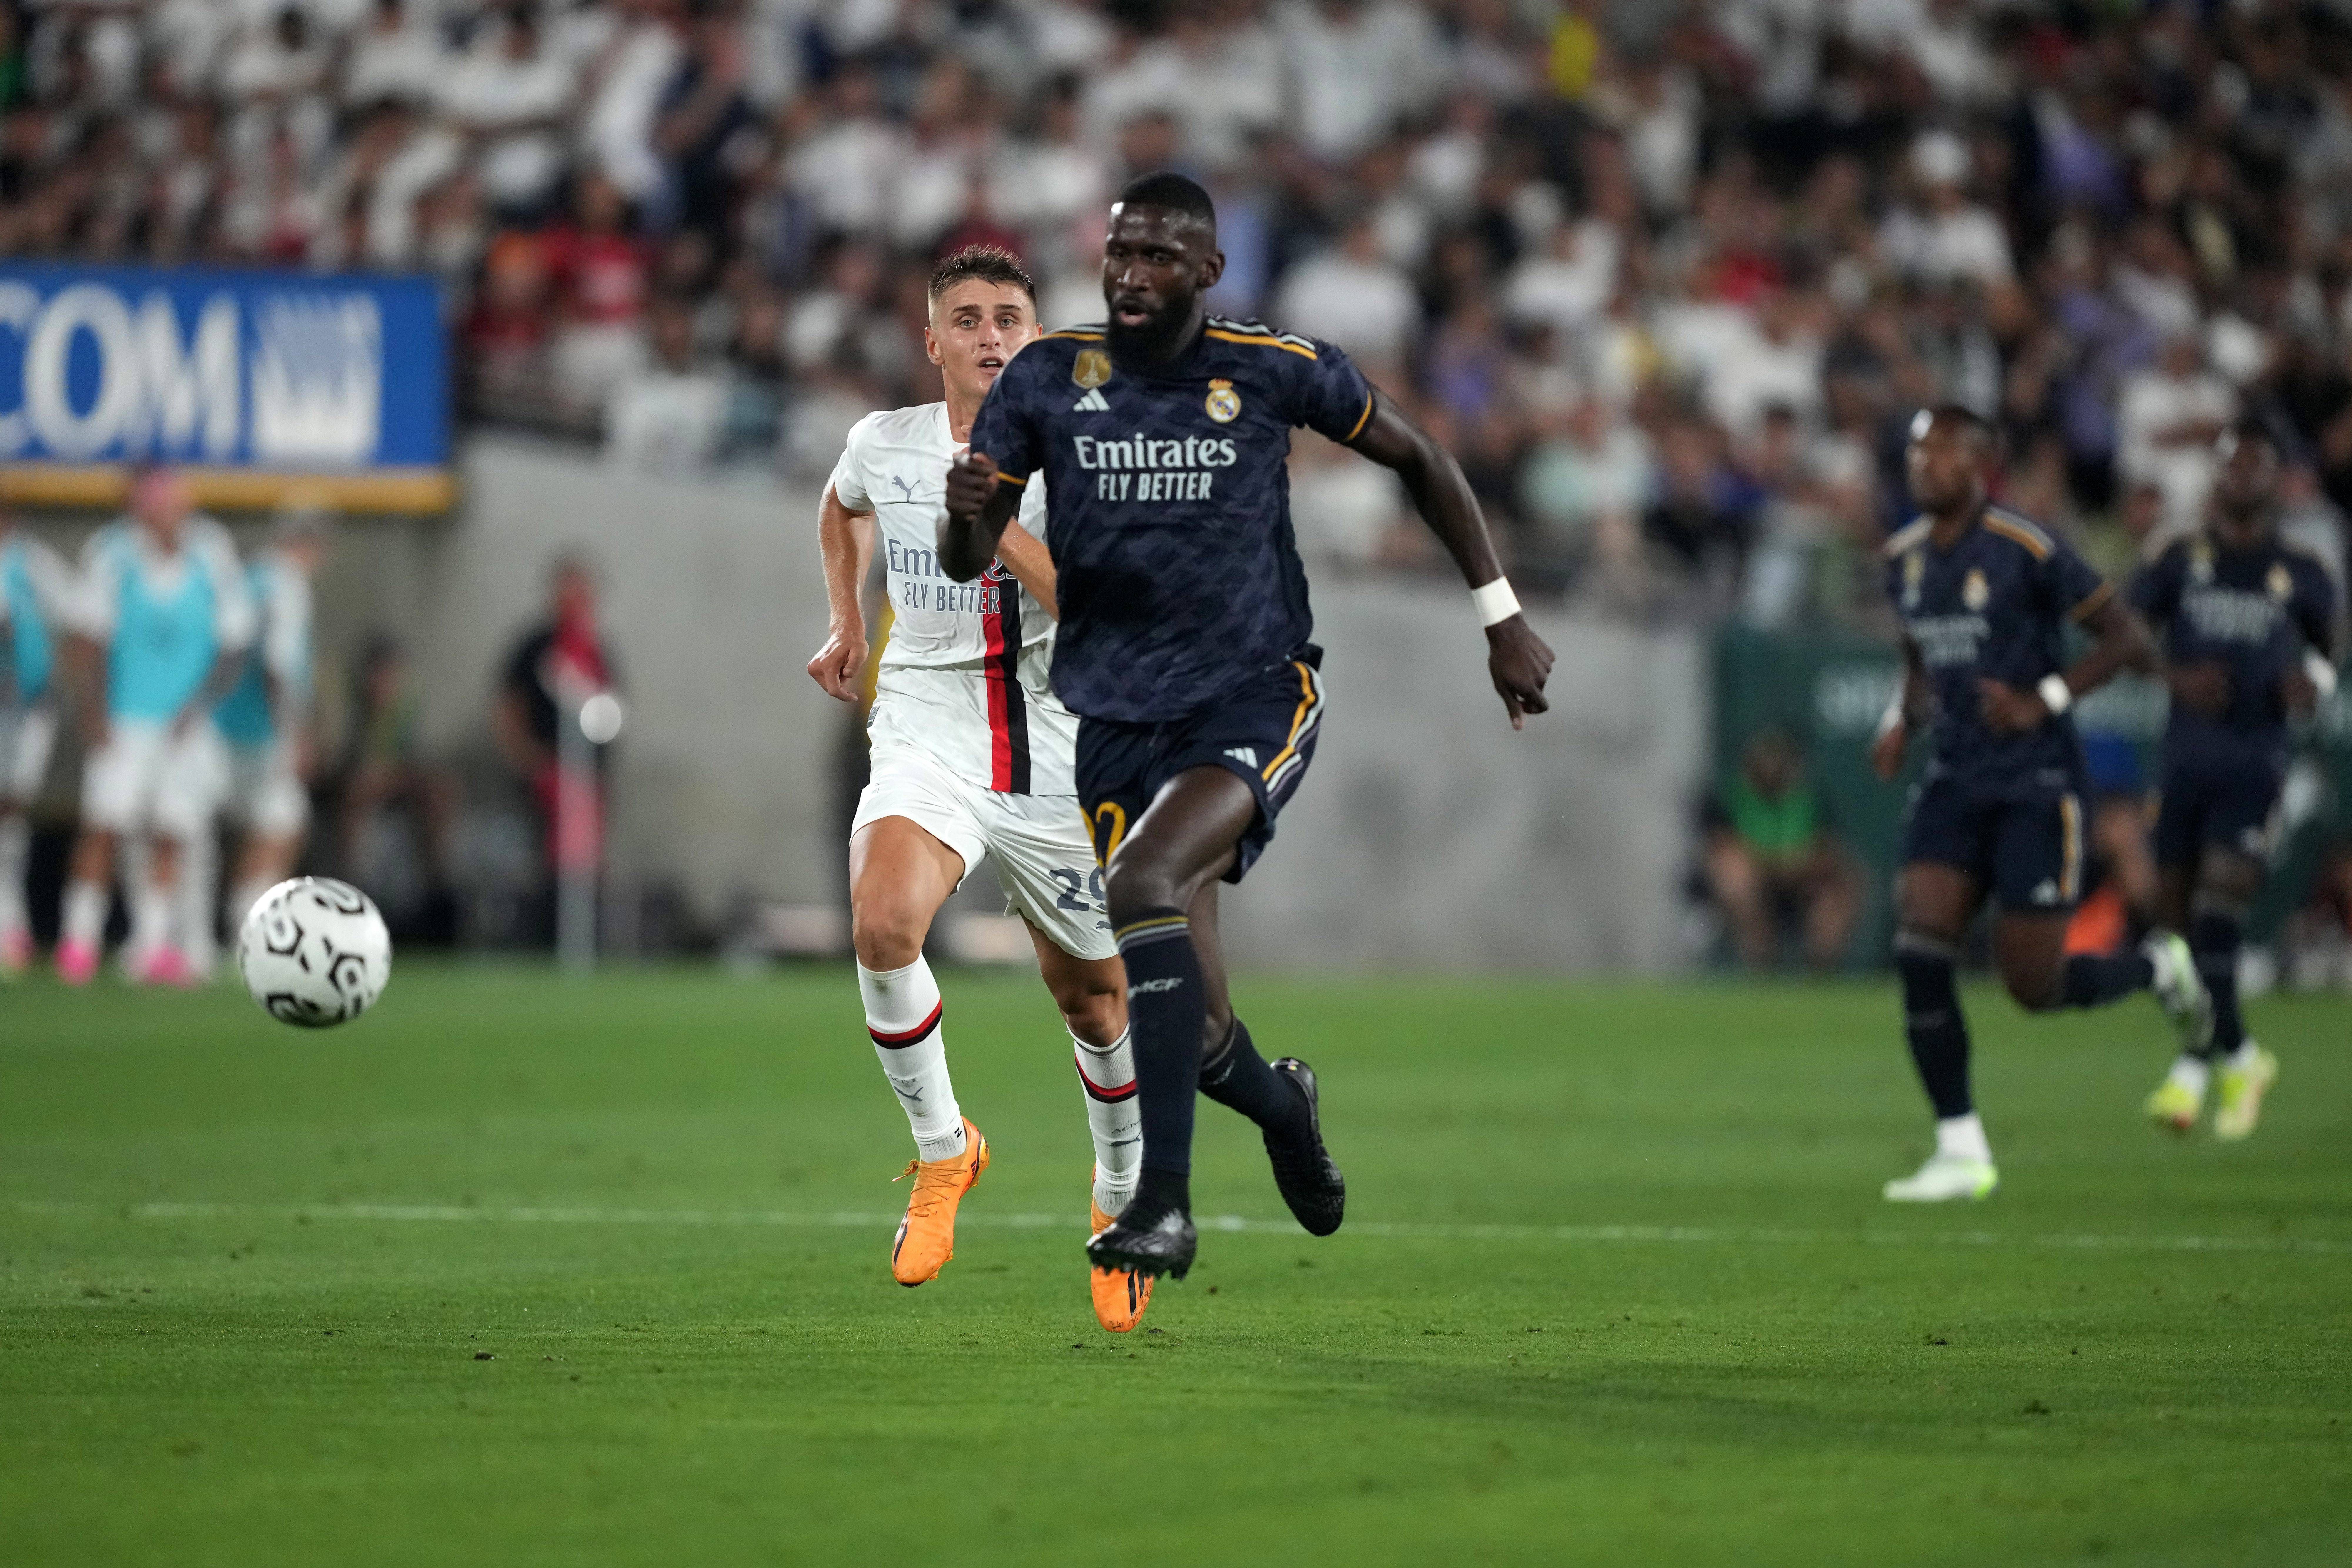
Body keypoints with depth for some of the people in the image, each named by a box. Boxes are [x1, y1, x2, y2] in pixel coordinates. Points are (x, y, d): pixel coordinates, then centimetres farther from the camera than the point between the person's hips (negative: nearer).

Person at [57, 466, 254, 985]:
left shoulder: (212, 557, -5)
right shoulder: (113, 554, -8)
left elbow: (232, 646, 1)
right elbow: (93, 641, -4)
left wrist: (198, 705, -9)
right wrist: (97, 716, -10)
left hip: (187, 724, 2)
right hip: (123, 721, -2)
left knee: (171, 834, -1)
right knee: (104, 822, -12)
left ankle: (154, 947, 6)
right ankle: (80, 940, -4)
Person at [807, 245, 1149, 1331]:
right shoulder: (883, 446, 2)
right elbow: (843, 506, 28)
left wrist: (1004, 526, -24)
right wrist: (847, 624, 21)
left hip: (1058, 753, -1)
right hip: (928, 738, 1)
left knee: (1095, 998, 10)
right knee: (883, 924, -29)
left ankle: (1125, 1194, 38)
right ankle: (942, 1149, -7)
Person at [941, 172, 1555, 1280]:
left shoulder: (1277, 372, -4)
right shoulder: (1047, 379, 0)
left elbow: (1416, 459, 11)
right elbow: (965, 563, 0)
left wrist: (1500, 616, 11)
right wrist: (967, 512, -25)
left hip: (1254, 696, -3)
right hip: (1116, 715, 3)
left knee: (1141, 886, -31)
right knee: (1192, 1029, 1)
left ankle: (1162, 1204, -30)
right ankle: (1279, 1105, 38)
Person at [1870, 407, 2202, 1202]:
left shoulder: (2026, 551, -13)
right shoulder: (1905, 558, 8)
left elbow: (2128, 639, -10)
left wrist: (2042, 702, -20)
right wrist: (1901, 716, 5)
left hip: (2036, 785, -6)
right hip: (1955, 780, 6)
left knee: (2034, 985, -6)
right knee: (1920, 954, -10)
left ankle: (2158, 966, 26)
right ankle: (1962, 1152, -3)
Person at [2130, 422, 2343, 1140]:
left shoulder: (2300, 575, 5)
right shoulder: (2182, 562, 6)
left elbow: (2326, 649, 18)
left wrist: (2312, 682, -5)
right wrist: (2177, 678, -15)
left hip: (2256, 763, -2)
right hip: (2187, 754, 2)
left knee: (2219, 911, -17)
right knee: (2177, 914, 5)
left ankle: (2195, 1066, -11)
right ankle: (2239, 1055, 25)